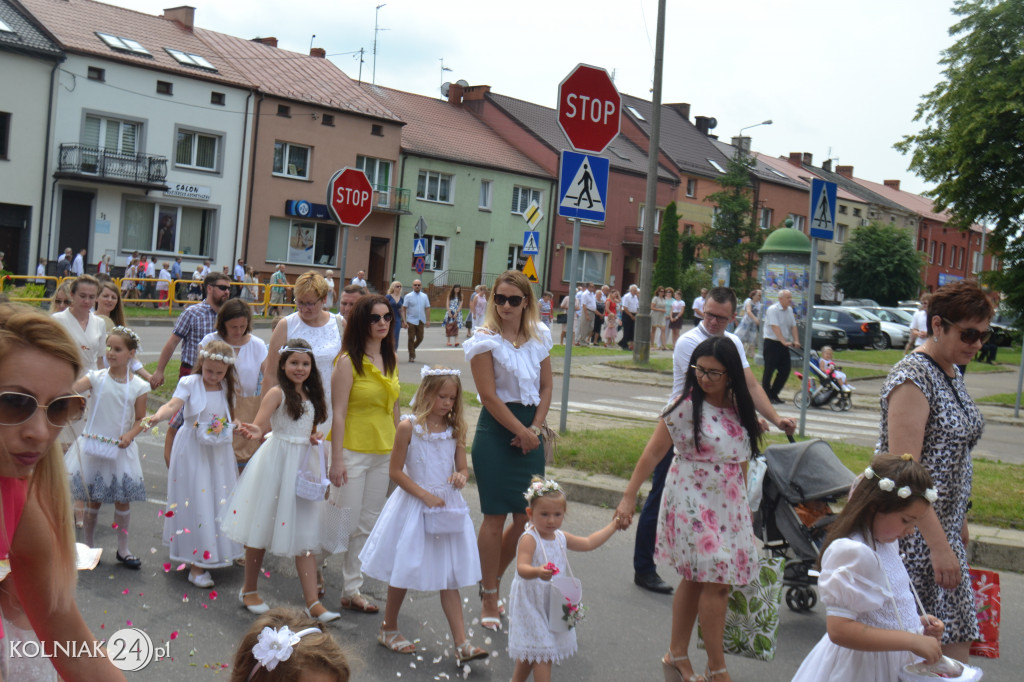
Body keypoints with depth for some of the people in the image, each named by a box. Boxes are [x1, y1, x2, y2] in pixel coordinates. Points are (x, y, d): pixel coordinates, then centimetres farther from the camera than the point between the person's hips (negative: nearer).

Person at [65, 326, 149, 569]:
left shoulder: (138, 385, -3)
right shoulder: (97, 378, -4)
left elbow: (141, 419, 1)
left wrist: (130, 435, -16)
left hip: (120, 450, 0)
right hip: (93, 448, 0)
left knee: (122, 500, 7)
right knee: (93, 499, 9)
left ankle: (122, 549, 22)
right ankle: (88, 546, 26)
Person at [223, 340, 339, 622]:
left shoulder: (311, 395, 12)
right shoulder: (277, 393, -8)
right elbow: (258, 426, -21)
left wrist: (316, 436, 2)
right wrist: (255, 432, -43)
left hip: (303, 465, 6)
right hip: (276, 462, -6)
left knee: (305, 534, 3)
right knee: (262, 527, 5)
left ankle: (313, 602, 2)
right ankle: (249, 590, 24)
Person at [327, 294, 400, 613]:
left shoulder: (391, 358, 6)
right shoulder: (349, 361, -13)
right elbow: (338, 412, -14)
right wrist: (337, 459, -17)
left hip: (383, 453, 6)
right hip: (351, 451, -6)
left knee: (367, 524, 10)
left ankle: (352, 590, 19)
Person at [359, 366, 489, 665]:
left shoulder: (455, 428, 3)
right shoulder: (409, 426, -11)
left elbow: (463, 467, 8)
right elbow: (396, 471, -10)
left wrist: (461, 477, -16)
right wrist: (426, 496, -15)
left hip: (447, 507, 4)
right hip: (413, 506, -4)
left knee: (450, 576, 5)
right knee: (403, 571, 9)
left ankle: (462, 643, 4)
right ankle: (389, 629, 29)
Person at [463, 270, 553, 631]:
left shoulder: (539, 336, 8)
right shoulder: (486, 339, -6)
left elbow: (546, 387, 11)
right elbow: (489, 396, -10)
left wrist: (535, 428, -3)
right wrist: (521, 432, -11)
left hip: (530, 430, 5)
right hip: (496, 430, -5)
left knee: (526, 516, 5)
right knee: (495, 516, -2)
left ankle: (492, 580, 29)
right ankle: (488, 599, 11)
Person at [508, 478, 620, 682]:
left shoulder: (561, 537, 6)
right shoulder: (529, 539, -19)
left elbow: (589, 543, 19)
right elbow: (522, 568, -33)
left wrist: (614, 525, 21)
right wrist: (538, 572, -54)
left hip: (554, 603, 8)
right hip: (532, 603, -8)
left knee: (529, 653, 19)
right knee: (542, 652, -9)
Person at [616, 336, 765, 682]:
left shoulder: (739, 407, 5)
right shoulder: (686, 405, -13)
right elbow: (654, 451, -10)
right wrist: (629, 496, -11)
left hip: (729, 505, 6)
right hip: (693, 503, -6)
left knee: (696, 580, 13)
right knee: (714, 582, -7)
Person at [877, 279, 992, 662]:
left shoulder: (953, 373, 11)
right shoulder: (913, 376, -17)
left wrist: (960, 524, 21)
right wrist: (939, 545, -24)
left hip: (944, 527, 9)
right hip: (911, 529, -9)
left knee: (957, 642, 8)